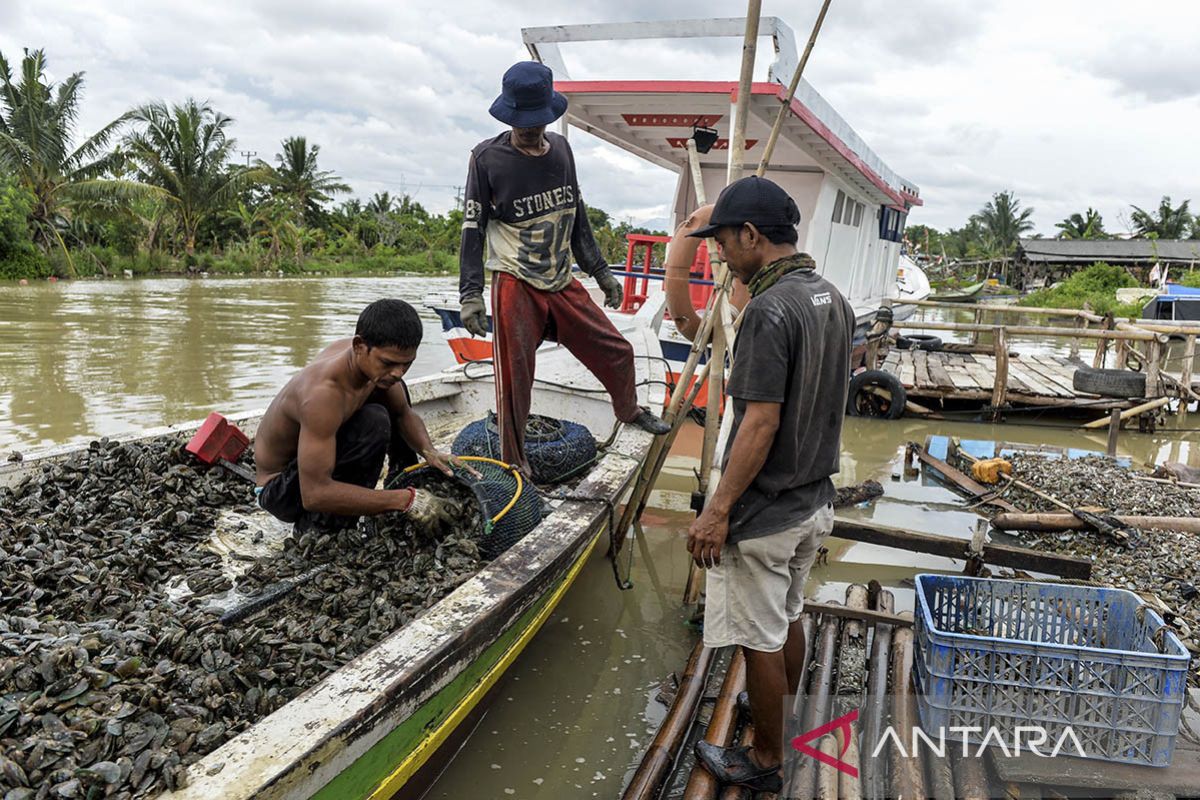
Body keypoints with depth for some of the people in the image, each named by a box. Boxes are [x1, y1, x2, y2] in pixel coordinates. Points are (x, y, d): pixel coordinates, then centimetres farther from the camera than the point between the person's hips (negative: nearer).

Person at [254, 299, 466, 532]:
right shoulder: (323, 392, -39)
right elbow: (314, 494, -40)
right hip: (278, 487, -9)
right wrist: (405, 501, -37)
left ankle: (403, 483, 23)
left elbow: (404, 413, 4)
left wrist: (429, 451, -17)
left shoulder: (370, 358, -13)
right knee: (374, 422, -32)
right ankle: (317, 529, -19)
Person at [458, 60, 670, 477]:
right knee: (514, 380, -3)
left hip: (563, 283, 5)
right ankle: (514, 463, 14)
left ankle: (629, 411, 41)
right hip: (516, 285, -5)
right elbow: (473, 228, -5)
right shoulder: (487, 157, -7)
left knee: (616, 351, 13)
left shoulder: (560, 148, 7)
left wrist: (600, 271, 19)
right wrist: (470, 294, -13)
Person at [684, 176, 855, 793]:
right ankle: (776, 717, 45)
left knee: (760, 639, 7)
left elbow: (762, 424, -26)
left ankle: (765, 761, 23)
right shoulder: (834, 299, 5)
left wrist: (717, 511, -21)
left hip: (764, 511, -9)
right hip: (815, 499, 9)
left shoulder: (769, 310, -23)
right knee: (787, 619, 25)